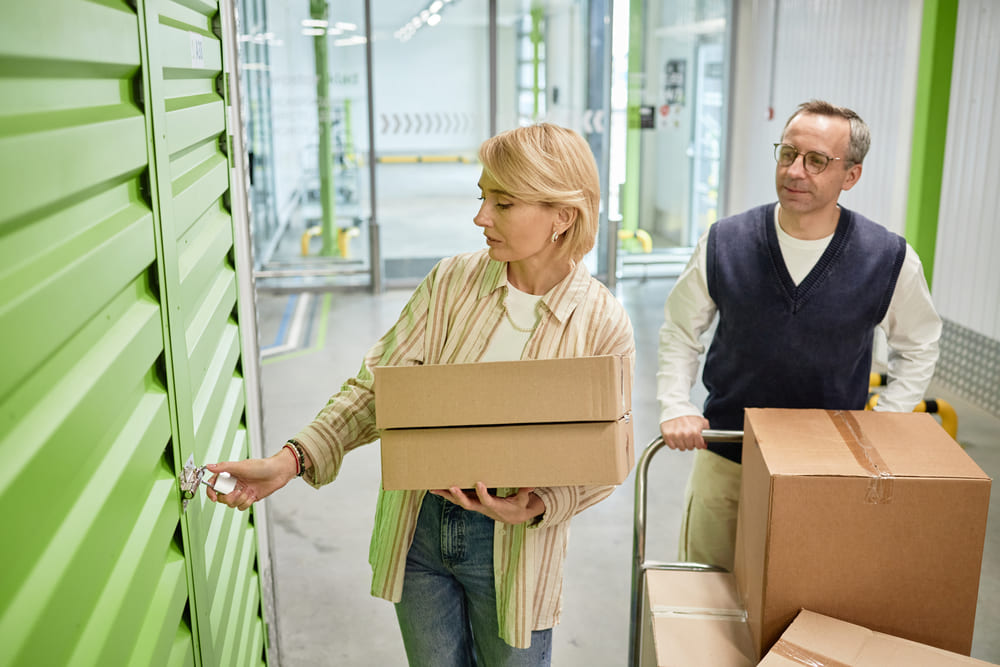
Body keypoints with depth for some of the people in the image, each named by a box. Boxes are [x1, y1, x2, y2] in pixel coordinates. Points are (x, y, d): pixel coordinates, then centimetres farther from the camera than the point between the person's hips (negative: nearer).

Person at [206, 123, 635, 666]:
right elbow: (377, 386, -7)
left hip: (513, 547, -2)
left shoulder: (602, 324, -13)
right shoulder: (452, 281, -7)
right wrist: (292, 459, -19)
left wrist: (535, 506, -24)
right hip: (418, 526, 2)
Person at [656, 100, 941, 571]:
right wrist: (674, 406, -8)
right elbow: (679, 332, 4)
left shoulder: (890, 259, -10)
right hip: (724, 461, 1)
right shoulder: (725, 244, -9)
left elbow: (917, 347, 8)